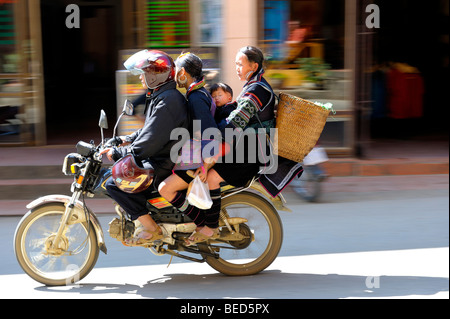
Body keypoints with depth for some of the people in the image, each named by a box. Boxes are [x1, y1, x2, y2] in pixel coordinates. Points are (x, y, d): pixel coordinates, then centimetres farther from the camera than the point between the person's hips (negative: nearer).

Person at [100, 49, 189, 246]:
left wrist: (116, 153, -16)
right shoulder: (163, 96, 13)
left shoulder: (167, 101, -21)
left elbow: (148, 144, -25)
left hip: (165, 167, -11)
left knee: (114, 184, -16)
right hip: (160, 160, 11)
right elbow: (151, 130, 26)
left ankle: (151, 229, -11)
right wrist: (127, 140, 16)